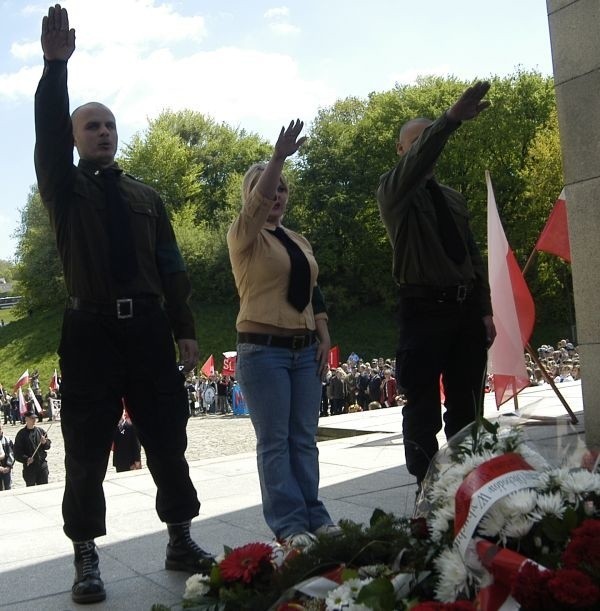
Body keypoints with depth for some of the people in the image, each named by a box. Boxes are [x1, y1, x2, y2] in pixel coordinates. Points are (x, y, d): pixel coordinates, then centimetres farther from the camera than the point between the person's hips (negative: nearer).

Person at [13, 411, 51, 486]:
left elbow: (48, 445, 10)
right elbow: (17, 453, -6)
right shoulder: (21, 434, -4)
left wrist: (45, 442, -12)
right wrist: (26, 459, -20)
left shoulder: (40, 430, 6)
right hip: (29, 466, -3)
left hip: (42, 464, 3)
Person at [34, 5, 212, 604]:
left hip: (148, 327, 3)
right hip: (90, 330, -2)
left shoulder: (146, 196, 17)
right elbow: (48, 134, -11)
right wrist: (55, 65, -23)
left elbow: (171, 267, 11)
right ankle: (86, 559, 12)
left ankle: (181, 542, 20)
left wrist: (184, 330, 4)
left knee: (167, 439, 6)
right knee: (87, 448, 1)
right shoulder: (65, 189, 9)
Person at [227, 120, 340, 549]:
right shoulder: (244, 236, -1)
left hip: (305, 349, 6)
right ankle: (289, 523, 2)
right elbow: (257, 203, -21)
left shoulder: (299, 240, 18)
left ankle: (313, 516, 14)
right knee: (275, 441, -3)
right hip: (263, 349, -6)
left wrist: (325, 339, 9)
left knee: (304, 438, 7)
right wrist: (279, 156, -32)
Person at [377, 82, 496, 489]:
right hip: (425, 309, -6)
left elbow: (473, 255, 17)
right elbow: (417, 162, -23)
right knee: (423, 407, -2)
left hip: (466, 308, 6)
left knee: (466, 405, 10)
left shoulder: (453, 197, 18)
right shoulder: (393, 192, 0)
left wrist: (485, 310, 9)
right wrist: (451, 119, -38)